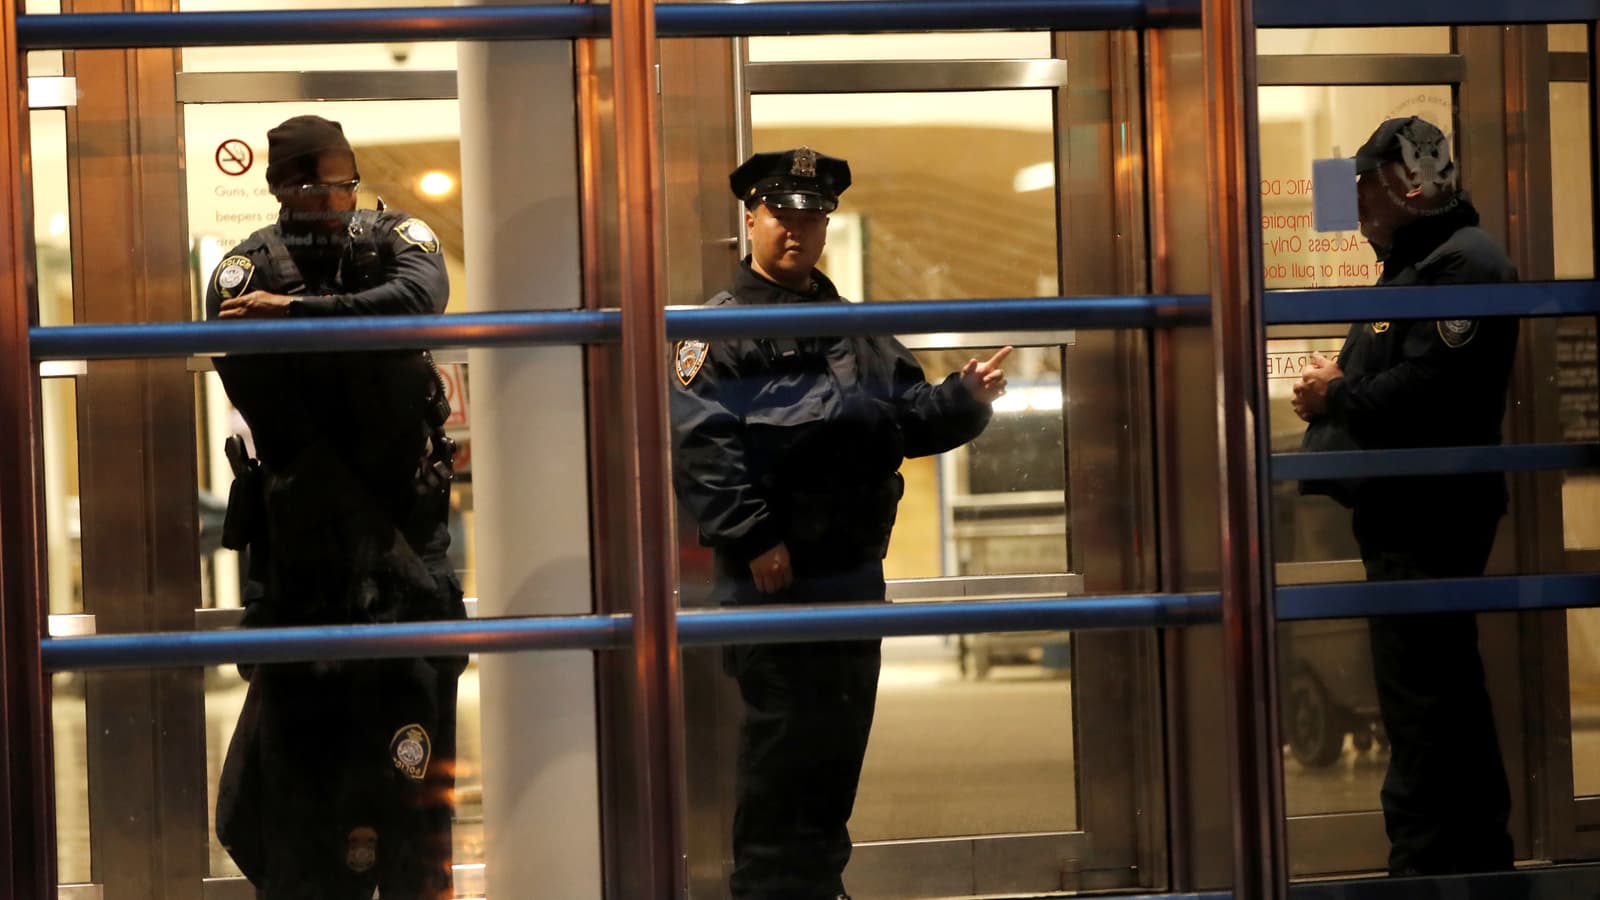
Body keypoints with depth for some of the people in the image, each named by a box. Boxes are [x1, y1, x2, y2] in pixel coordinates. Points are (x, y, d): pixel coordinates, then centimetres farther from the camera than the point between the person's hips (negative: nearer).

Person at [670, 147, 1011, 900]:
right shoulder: (723, 327, -7)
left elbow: (908, 417, 13)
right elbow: (699, 444, -18)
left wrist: (964, 399, -7)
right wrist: (754, 541, -22)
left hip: (855, 570, 7)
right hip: (775, 577, -7)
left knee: (842, 736, 13)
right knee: (783, 739, -3)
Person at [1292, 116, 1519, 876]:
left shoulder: (1460, 263, -14)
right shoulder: (1414, 263, 20)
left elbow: (1425, 391, -25)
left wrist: (1336, 397, -11)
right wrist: (1334, 392, 5)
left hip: (1428, 521, -11)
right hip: (1407, 516, 11)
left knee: (1420, 705, -10)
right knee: (1449, 701, 16)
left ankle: (1427, 866, -8)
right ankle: (1479, 857, 25)